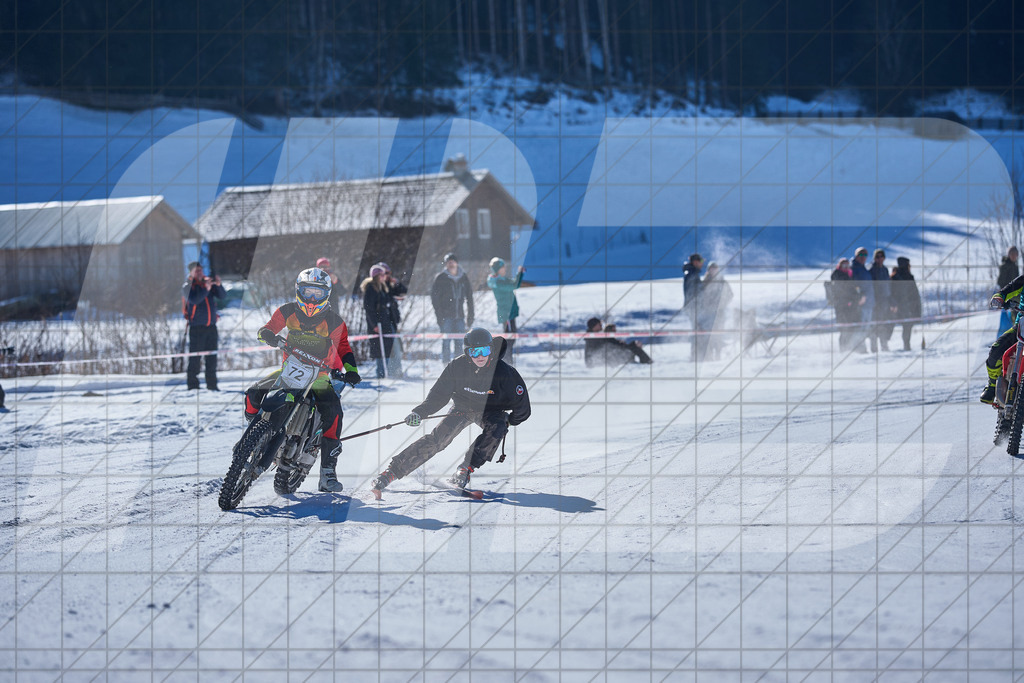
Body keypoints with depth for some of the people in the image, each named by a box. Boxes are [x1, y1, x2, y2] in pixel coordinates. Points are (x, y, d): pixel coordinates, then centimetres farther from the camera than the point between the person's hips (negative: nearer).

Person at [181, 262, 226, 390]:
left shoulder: (208, 282, 11)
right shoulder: (187, 286, -3)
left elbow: (222, 296, 3)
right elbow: (194, 300, -20)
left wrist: (218, 285, -15)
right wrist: (206, 289, -26)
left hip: (211, 326, 5)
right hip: (196, 327, -5)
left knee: (212, 357, 8)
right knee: (195, 358, -6)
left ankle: (212, 385, 15)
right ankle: (192, 386, -3)